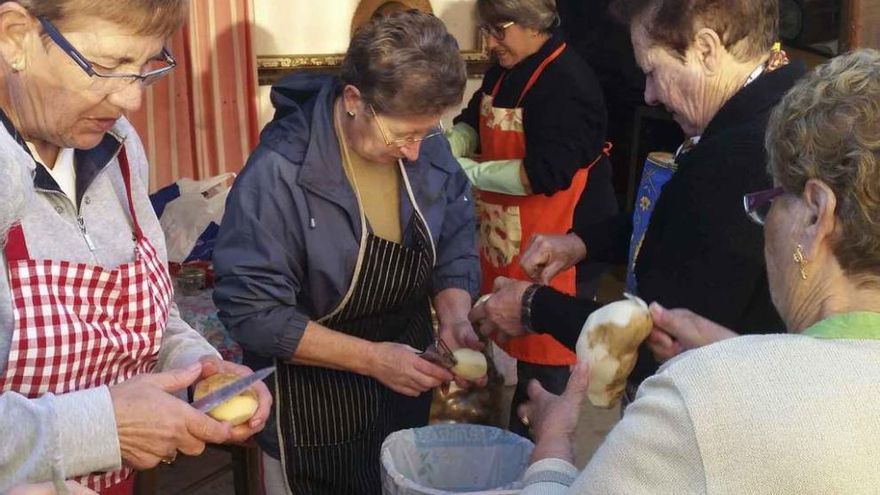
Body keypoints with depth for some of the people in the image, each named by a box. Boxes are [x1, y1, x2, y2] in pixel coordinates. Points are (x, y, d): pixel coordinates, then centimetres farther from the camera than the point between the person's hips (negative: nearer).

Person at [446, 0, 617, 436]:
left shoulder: (567, 82, -20)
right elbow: (472, 123, 19)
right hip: (510, 237, 9)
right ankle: (518, 445, 33)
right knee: (519, 338, 18)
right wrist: (445, 151, -3)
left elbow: (545, 173, -26)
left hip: (557, 245, -9)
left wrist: (469, 172, -19)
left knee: (543, 354, -1)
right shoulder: (504, 72, 9)